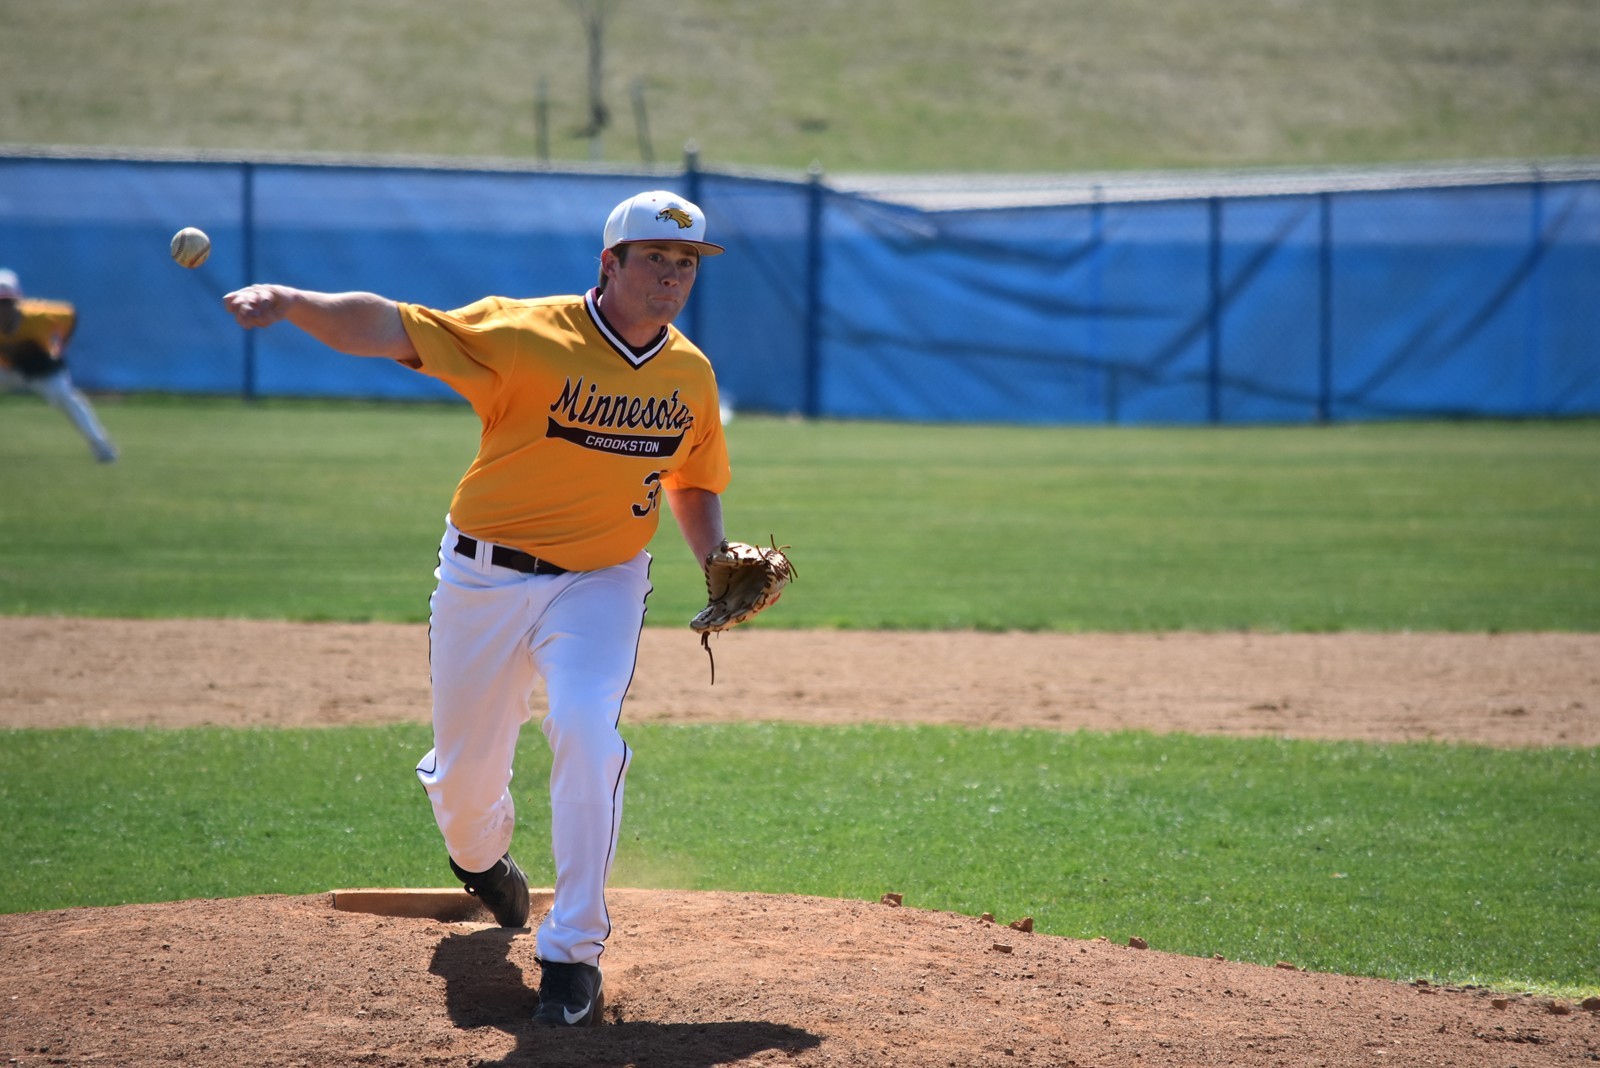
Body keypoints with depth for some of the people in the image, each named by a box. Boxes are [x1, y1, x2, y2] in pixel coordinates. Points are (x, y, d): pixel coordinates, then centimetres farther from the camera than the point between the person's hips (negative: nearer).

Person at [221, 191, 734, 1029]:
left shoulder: (691, 375, 1)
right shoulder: (525, 334, -14)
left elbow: (693, 482, 18)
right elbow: (387, 327, -22)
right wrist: (294, 303, -39)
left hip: (600, 583, 1)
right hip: (484, 577, -1)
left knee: (587, 733, -23)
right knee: (463, 769, 9)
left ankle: (573, 953, -15)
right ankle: (482, 858, 49)